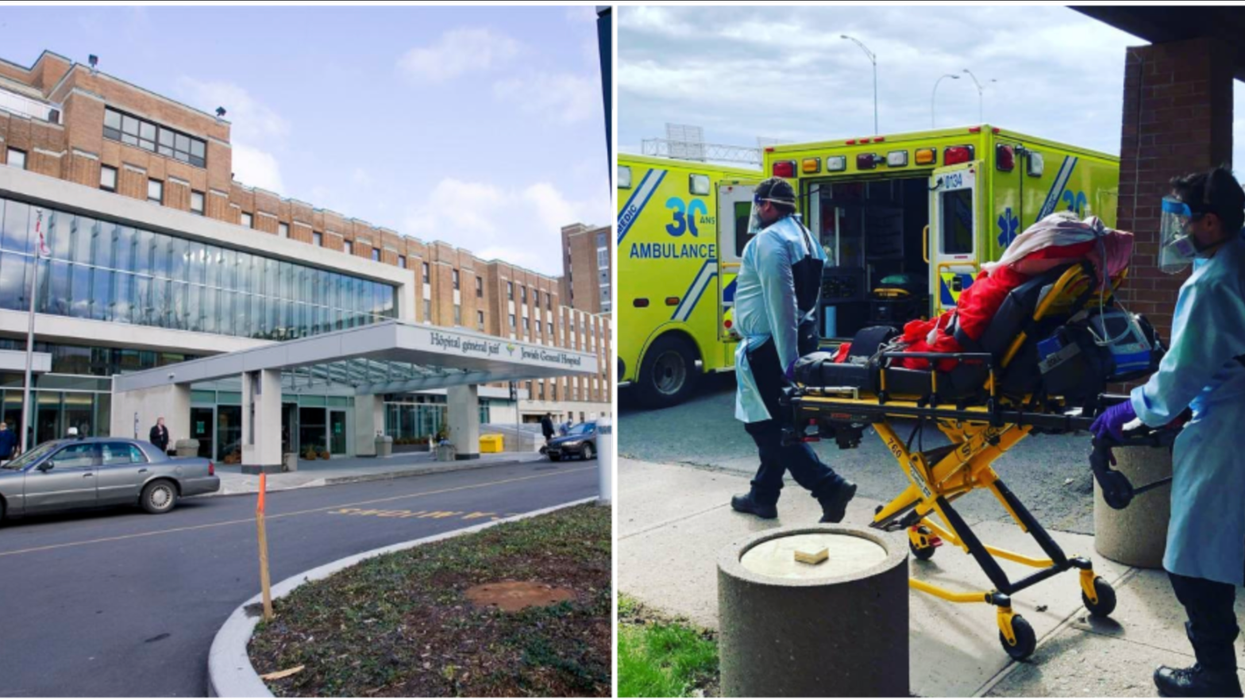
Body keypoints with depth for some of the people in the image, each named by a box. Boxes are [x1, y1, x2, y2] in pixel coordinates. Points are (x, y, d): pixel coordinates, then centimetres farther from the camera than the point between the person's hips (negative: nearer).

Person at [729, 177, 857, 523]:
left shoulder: (769, 239, -15)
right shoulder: (801, 235, 16)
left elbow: (780, 302, -23)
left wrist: (786, 358, -24)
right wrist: (793, 352, 19)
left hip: (769, 345, -10)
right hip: (798, 339, 10)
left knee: (766, 425, -5)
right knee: (776, 423, 15)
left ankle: (830, 487, -10)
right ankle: (762, 495, 26)